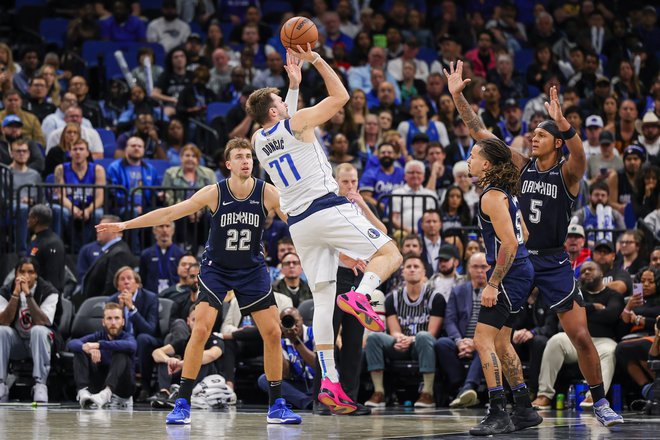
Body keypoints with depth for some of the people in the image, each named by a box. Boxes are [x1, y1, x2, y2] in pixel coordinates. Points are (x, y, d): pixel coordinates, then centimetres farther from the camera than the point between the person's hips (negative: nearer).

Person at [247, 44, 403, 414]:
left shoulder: (259, 140, 13)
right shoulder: (297, 123, -4)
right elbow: (341, 96, 0)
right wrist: (315, 59, 4)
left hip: (299, 223, 6)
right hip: (329, 209, -6)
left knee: (323, 298, 5)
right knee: (390, 254, 2)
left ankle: (330, 381, -5)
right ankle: (360, 296, -28)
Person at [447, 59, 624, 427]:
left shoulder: (567, 173, -7)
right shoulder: (522, 166, 3)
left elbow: (580, 155, -32)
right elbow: (480, 133, 2)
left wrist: (562, 121, -49)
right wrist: (458, 97, -7)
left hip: (553, 262, -4)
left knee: (581, 337, -6)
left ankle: (601, 403, 8)